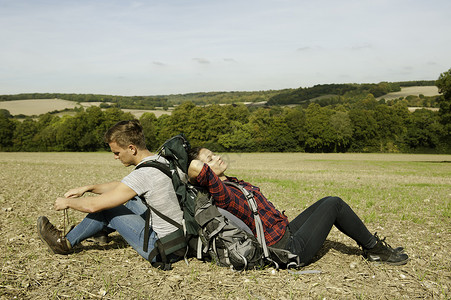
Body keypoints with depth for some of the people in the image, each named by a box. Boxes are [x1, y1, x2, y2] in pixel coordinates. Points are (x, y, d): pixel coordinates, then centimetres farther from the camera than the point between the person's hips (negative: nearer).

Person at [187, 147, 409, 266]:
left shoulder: (231, 182, 5)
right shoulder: (223, 194, -24)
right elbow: (197, 167, -39)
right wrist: (193, 178, -21)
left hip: (286, 234, 10)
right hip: (291, 250, -10)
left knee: (327, 202, 15)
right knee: (334, 204, -3)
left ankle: (370, 245, 27)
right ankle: (374, 248, 16)